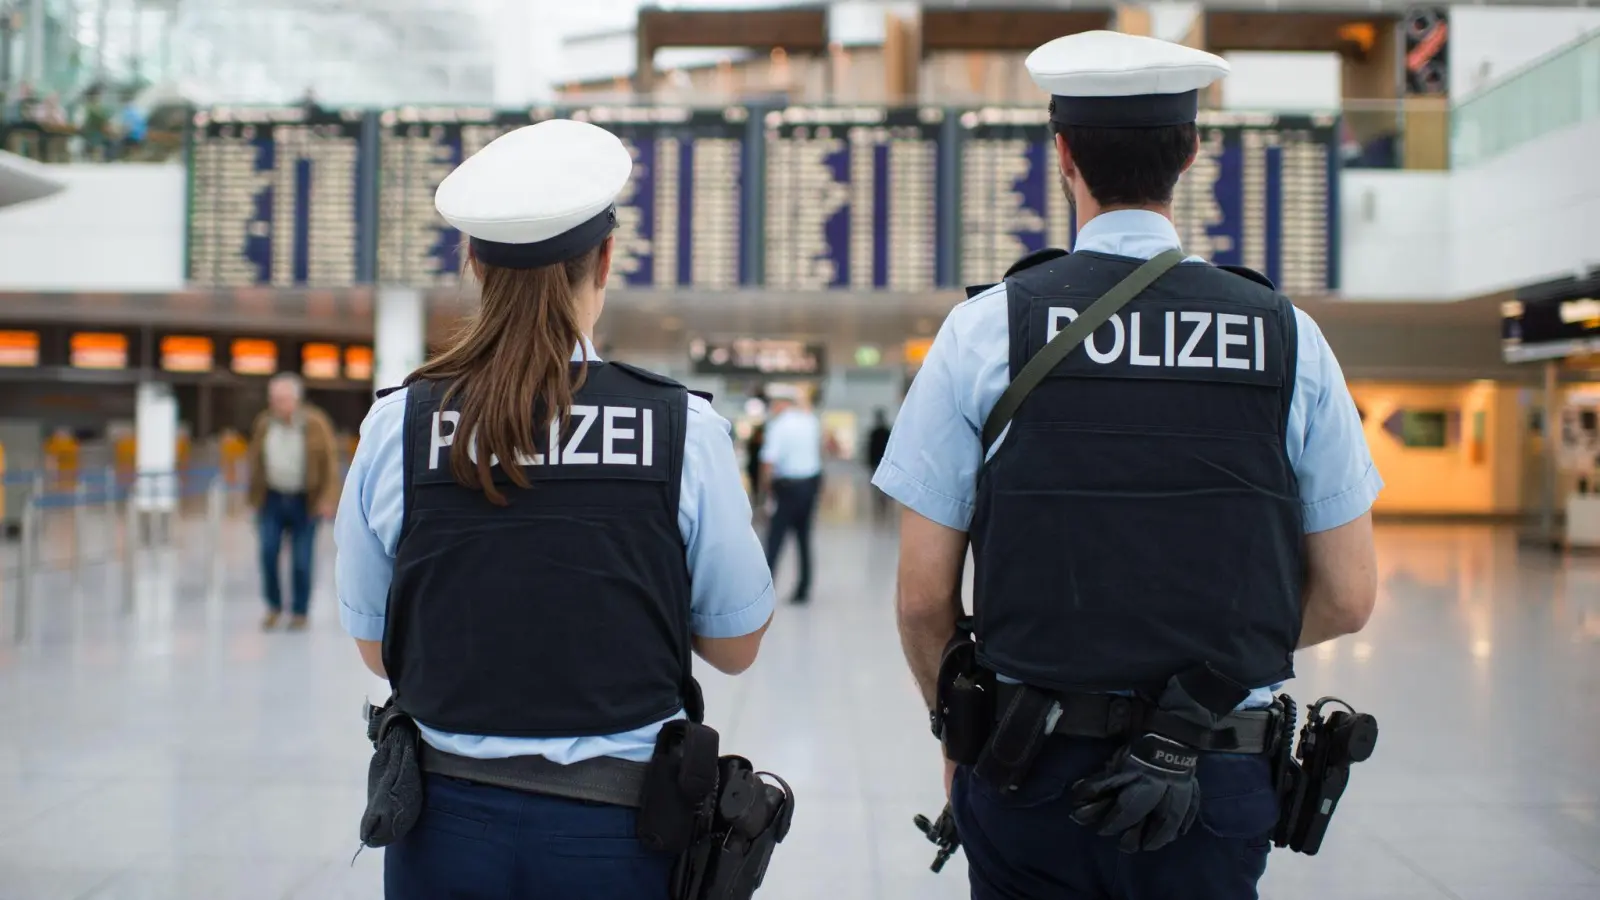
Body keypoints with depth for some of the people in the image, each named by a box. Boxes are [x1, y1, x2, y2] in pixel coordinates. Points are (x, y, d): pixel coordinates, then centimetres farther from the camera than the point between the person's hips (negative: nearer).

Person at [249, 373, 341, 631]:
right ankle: (274, 606, 12)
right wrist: (254, 498, 11)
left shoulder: (315, 423, -8)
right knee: (268, 553, -8)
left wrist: (328, 499, -11)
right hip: (272, 500, 3)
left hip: (305, 502, -3)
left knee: (301, 560, -1)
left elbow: (330, 462, -6)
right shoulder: (264, 424, 3)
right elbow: (255, 462, 12)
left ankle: (299, 613, 15)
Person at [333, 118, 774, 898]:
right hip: (618, 831, -1)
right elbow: (736, 646, -2)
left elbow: (376, 650, 2)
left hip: (449, 824, 1)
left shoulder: (396, 426, -8)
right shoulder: (684, 428, -12)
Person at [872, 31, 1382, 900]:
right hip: (1219, 786, 1)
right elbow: (1345, 597, 2)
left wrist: (959, 736, 11)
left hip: (1031, 771, -1)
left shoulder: (985, 328, -6)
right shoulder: (1287, 336, -2)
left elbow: (923, 598, -5)